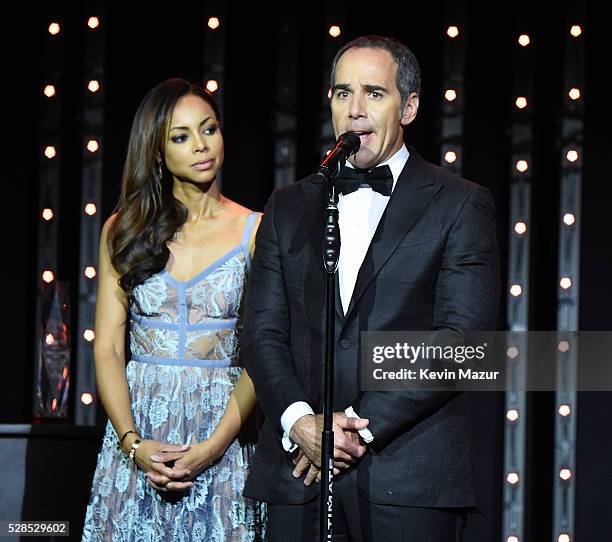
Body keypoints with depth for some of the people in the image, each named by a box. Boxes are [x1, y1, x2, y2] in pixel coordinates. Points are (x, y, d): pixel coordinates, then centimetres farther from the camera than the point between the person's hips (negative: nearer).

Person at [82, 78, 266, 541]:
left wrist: (213, 446, -15)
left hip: (222, 437, -1)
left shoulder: (255, 231, 0)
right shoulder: (124, 230, 7)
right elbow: (106, 348, 2)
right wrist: (133, 442, -11)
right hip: (137, 431, 2)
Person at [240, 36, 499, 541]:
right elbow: (263, 332, 9)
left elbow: (462, 338, -7)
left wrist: (362, 423, -12)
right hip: (298, 470, 3)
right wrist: (299, 422, -9)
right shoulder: (289, 208, 15)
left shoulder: (461, 205, 3)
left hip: (411, 477, -3)